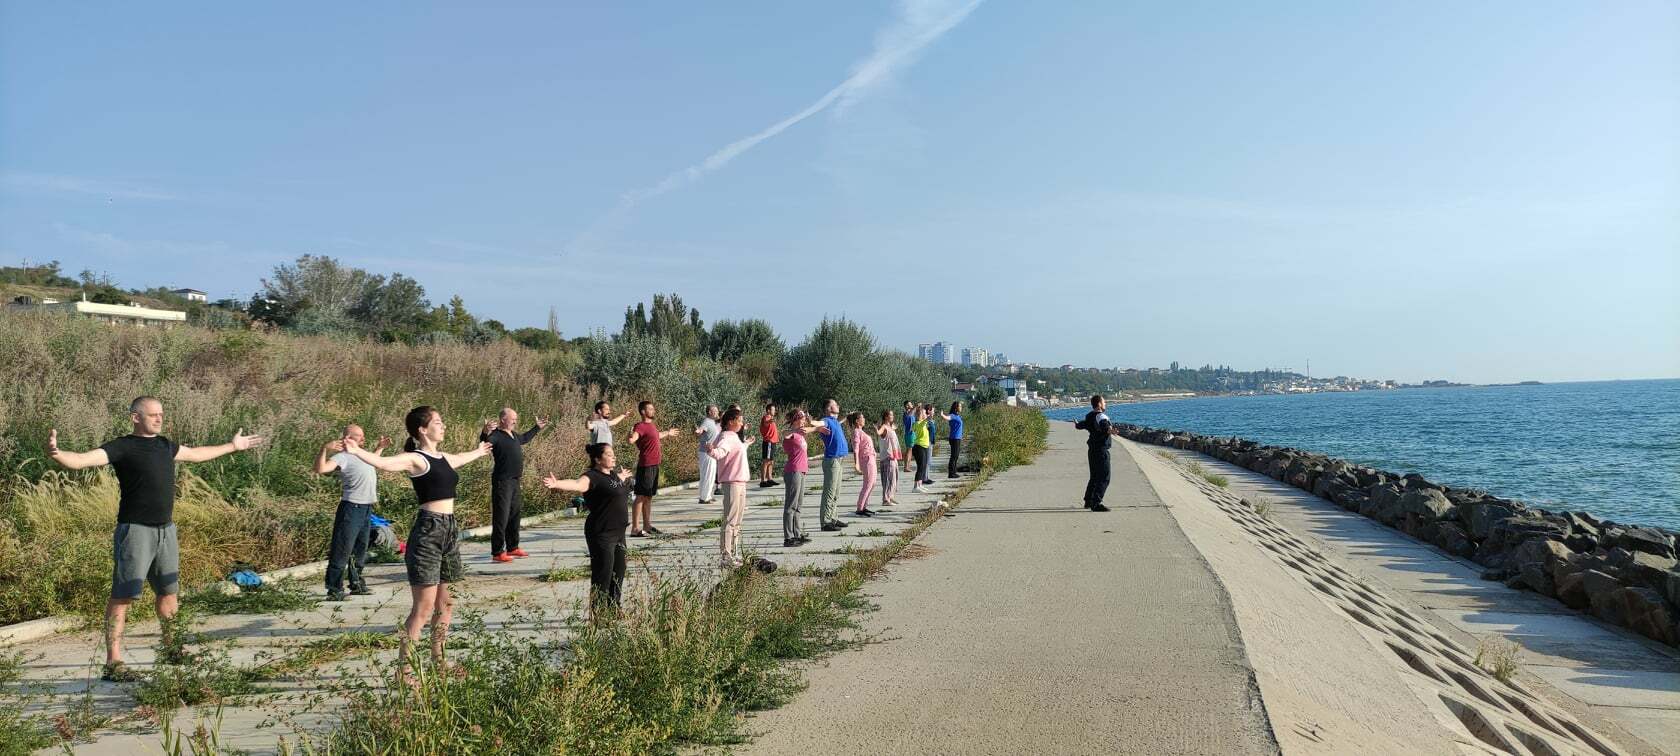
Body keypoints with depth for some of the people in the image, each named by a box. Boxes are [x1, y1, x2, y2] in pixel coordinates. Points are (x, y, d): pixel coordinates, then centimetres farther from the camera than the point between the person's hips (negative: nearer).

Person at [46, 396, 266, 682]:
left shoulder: (165, 445, 15)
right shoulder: (122, 447, -7)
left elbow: (195, 453, 33)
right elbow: (82, 460, -20)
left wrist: (232, 446, 43)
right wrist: (55, 454, -41)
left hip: (166, 529, 7)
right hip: (135, 530, -7)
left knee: (169, 591, 18)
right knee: (123, 595, -7)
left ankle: (171, 649, 34)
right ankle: (112, 663, -4)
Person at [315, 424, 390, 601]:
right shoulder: (343, 456, -11)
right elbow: (320, 469, -26)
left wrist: (379, 447, 38)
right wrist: (325, 449, -35)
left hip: (366, 510, 9)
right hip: (351, 508, -9)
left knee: (360, 550, 18)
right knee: (342, 551, -5)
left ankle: (357, 585, 30)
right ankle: (334, 590, -1)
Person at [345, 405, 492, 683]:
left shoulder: (444, 458, 15)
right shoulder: (415, 459, -9)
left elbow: (462, 459, 40)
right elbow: (384, 463, -29)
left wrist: (479, 451, 60)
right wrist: (357, 451, -47)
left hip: (450, 530, 8)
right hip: (428, 531, -8)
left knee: (446, 604, 14)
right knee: (423, 607, -7)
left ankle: (438, 662, 26)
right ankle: (403, 670, 0)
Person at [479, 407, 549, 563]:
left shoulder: (514, 436, 15)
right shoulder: (496, 435, -14)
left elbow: (525, 438, 38)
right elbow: (484, 443, -35)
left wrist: (537, 428, 43)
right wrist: (485, 433, -55)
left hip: (515, 481, 10)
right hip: (502, 481, -10)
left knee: (515, 515, 18)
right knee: (501, 517, -8)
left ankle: (512, 547, 30)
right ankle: (497, 552, -5)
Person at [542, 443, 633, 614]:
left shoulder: (612, 474, 11)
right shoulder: (592, 477, -16)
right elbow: (576, 484, -37)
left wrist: (622, 477, 58)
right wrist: (556, 484, -57)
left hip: (618, 533, 9)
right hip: (601, 534, -9)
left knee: (618, 573, 18)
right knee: (603, 577, -5)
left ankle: (613, 610, 33)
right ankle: (596, 616, 4)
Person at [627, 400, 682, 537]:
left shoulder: (652, 425, 14)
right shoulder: (641, 426, -15)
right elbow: (632, 439, -35)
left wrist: (668, 434, 50)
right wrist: (631, 436, -55)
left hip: (654, 465, 10)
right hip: (646, 466, -9)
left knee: (649, 496, 16)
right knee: (640, 497, -8)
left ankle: (647, 525, 26)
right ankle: (634, 529, -7)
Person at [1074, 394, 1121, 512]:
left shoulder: (1089, 416, 11)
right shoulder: (1101, 416, -16)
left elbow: (1081, 425, 30)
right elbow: (1104, 426, -39)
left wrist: (1077, 424, 54)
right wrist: (1110, 431, -60)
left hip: (1092, 450, 10)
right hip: (1101, 450, -10)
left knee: (1094, 476, 22)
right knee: (1104, 478, -8)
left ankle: (1088, 501, 32)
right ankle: (1096, 504, -14)